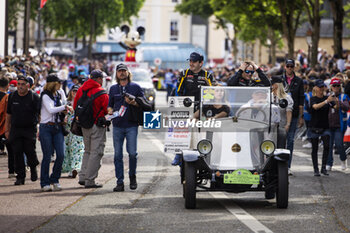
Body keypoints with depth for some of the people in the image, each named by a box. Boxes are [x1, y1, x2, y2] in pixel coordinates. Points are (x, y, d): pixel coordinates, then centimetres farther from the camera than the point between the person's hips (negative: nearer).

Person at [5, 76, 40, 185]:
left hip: (30, 129, -3)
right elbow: (8, 114, 16)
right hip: (15, 129, 3)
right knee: (17, 152, -3)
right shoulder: (12, 97, 8)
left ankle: (33, 168, 22)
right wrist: (7, 130, 14)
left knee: (29, 151, -8)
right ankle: (20, 176, 3)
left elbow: (40, 114, -2)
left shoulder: (34, 97, -3)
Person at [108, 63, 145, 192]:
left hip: (131, 125, -2)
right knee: (117, 155, -1)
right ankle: (120, 182, 2)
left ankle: (132, 176, 15)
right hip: (117, 126, 2)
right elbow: (110, 105, 20)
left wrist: (133, 103, -11)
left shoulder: (135, 87, 7)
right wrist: (110, 111, -2)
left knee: (132, 153, -8)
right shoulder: (113, 88, 15)